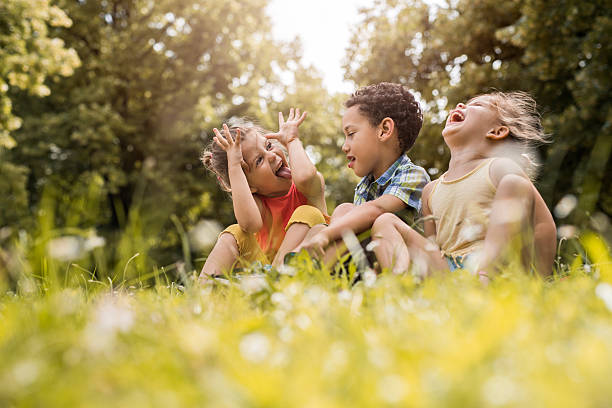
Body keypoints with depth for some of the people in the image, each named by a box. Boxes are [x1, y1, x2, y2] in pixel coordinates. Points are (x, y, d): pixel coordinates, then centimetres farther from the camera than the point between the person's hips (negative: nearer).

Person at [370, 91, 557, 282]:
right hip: (447, 271, 4)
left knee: (514, 183, -19)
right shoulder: (431, 191, 23)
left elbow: (544, 225, 0)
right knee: (385, 222, 5)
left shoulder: (500, 168, 7)